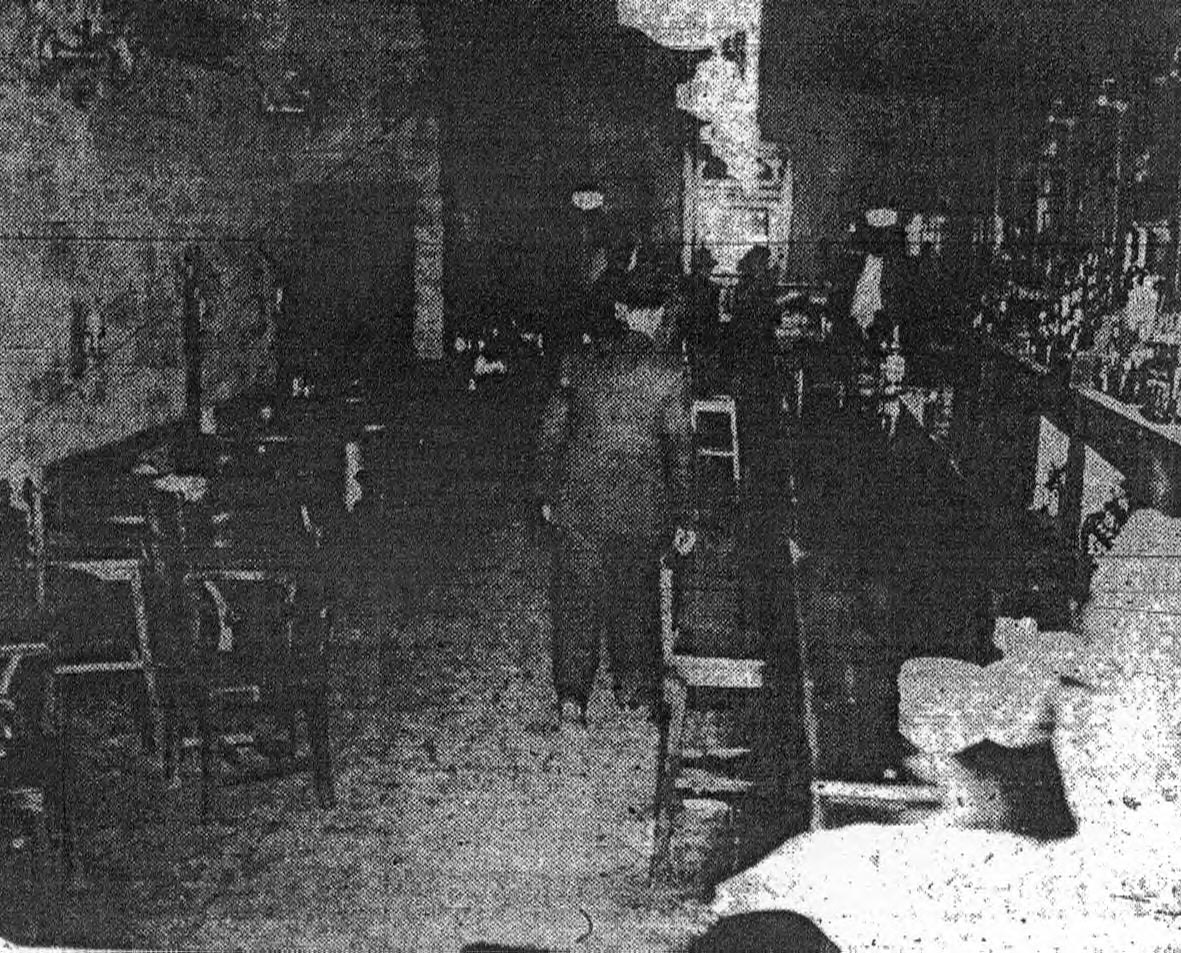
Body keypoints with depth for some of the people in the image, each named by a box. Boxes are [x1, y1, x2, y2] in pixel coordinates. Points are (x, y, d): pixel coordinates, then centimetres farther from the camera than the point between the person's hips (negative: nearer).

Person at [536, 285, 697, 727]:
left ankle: (571, 696, 1)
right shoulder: (668, 374, -5)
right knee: (635, 601, 14)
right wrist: (681, 519, 2)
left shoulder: (583, 363, 2)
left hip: (578, 506, 1)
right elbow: (679, 450, -5)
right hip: (640, 509, -1)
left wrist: (549, 494, 16)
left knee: (576, 600, 8)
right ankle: (635, 693, 26)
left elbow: (551, 430, 6)